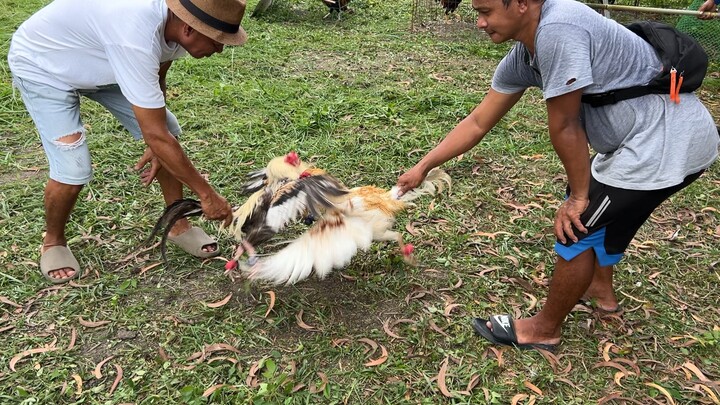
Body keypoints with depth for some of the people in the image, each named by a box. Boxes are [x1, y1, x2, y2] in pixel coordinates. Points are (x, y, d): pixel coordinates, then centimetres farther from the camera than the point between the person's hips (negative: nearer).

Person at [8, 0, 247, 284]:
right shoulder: (137, 38, -44)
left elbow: (156, 82, -1)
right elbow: (155, 135, -40)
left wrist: (156, 145, -9)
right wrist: (207, 194, -32)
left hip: (98, 61, 7)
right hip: (42, 66, -7)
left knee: (169, 131, -2)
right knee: (73, 171, -19)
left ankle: (177, 226, 13)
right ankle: (53, 242, 13)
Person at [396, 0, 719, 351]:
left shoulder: (557, 30, -27)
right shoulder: (521, 58, 2)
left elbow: (565, 128, -21)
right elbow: (478, 122, 8)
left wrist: (578, 197, -9)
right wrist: (422, 167, 9)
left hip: (666, 143, -9)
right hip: (650, 135, 9)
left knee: (576, 225, -2)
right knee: (595, 207, 26)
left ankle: (544, 330, 18)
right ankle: (601, 289, 49)